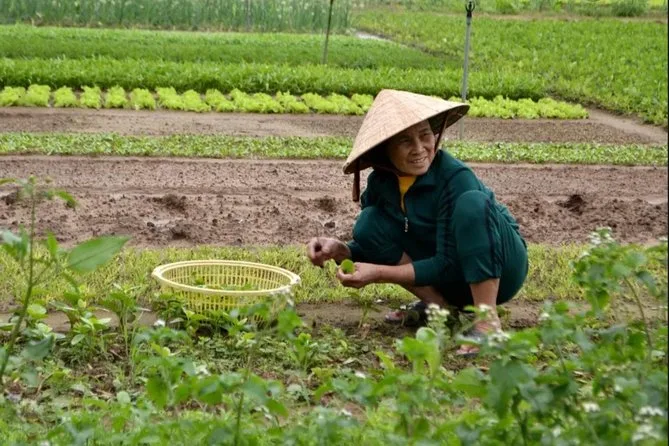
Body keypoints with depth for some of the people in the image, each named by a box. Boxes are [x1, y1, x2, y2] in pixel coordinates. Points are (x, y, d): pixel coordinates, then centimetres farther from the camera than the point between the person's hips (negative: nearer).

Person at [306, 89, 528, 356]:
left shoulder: (455, 178, -26)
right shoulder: (380, 183, -9)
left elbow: (446, 264, -25)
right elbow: (371, 250, 0)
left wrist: (379, 273, -29)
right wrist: (339, 251, -22)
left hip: (501, 270, -5)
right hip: (456, 281, 5)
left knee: (472, 202, -35)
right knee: (369, 224, -14)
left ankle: (488, 319, -30)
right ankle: (437, 305, -6)